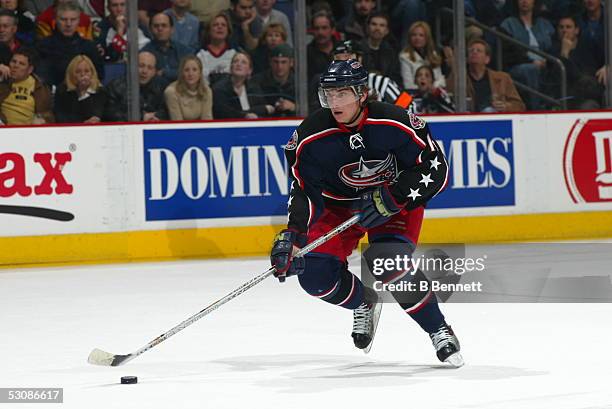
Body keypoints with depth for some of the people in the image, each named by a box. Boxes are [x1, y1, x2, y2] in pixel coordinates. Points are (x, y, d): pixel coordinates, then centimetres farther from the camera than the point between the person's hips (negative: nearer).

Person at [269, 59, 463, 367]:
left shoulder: (394, 123, -26)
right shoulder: (310, 137, -20)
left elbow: (436, 169, -20)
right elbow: (304, 192, -15)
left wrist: (390, 199, -27)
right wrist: (292, 236, -29)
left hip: (396, 200, -3)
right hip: (339, 205, 3)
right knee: (315, 275, -14)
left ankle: (440, 332, -10)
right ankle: (365, 303, 19)